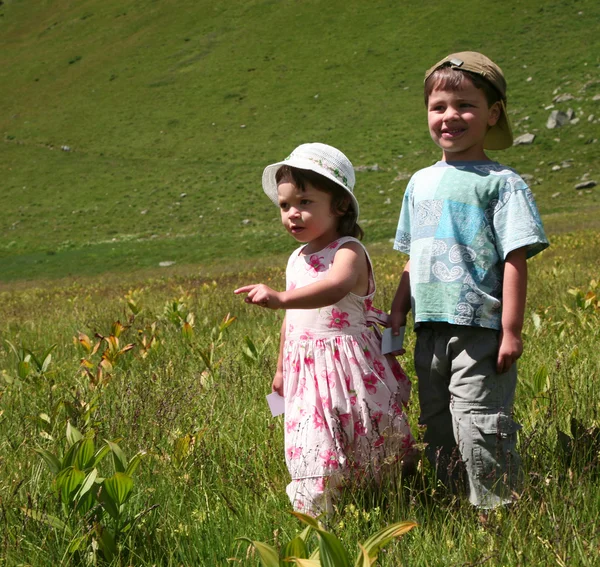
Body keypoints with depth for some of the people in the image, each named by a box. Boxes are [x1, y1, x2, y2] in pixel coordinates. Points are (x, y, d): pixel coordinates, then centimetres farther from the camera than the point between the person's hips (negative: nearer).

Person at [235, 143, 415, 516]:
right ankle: (311, 516, 3)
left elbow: (334, 288, -36)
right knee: (311, 447, 1)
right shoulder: (297, 259, 13)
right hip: (304, 368, 6)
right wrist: (282, 368, 28)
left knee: (368, 446, 1)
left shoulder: (348, 251, -13)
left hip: (348, 364, -6)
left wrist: (279, 298, -48)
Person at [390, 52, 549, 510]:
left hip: (480, 329, -7)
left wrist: (511, 330, -15)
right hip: (430, 329, 7)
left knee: (478, 429, -10)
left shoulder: (501, 183, -5)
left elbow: (516, 259, -10)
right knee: (438, 432, 13)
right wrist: (398, 310, 17)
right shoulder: (421, 183, 14)